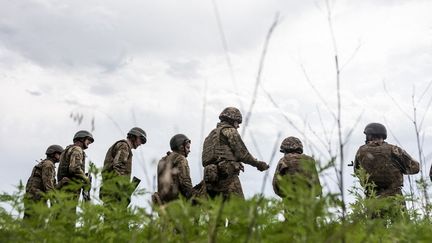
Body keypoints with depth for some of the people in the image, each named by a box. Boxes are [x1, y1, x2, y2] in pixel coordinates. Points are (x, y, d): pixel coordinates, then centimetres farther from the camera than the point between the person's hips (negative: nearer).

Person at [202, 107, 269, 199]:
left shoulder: (211, 134, 26)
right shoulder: (230, 131, 2)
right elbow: (242, 153, -4)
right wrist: (258, 164, 8)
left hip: (210, 178, 8)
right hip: (227, 176, -8)